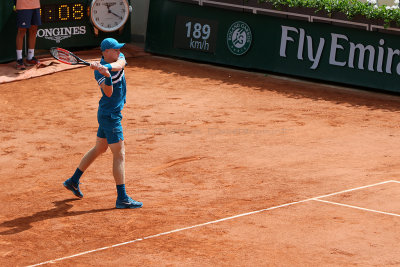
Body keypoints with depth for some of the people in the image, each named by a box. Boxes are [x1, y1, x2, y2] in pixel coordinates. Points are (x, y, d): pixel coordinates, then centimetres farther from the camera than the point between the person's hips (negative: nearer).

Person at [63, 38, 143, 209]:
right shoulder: (99, 72, -18)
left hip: (108, 113, 9)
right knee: (119, 154, -8)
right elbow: (108, 93, -30)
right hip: (110, 116, -9)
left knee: (99, 149, 20)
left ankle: (73, 181, 32)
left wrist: (107, 67, -43)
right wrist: (107, 76, -48)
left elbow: (119, 65, -24)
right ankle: (122, 198, -7)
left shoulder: (119, 58, 1)